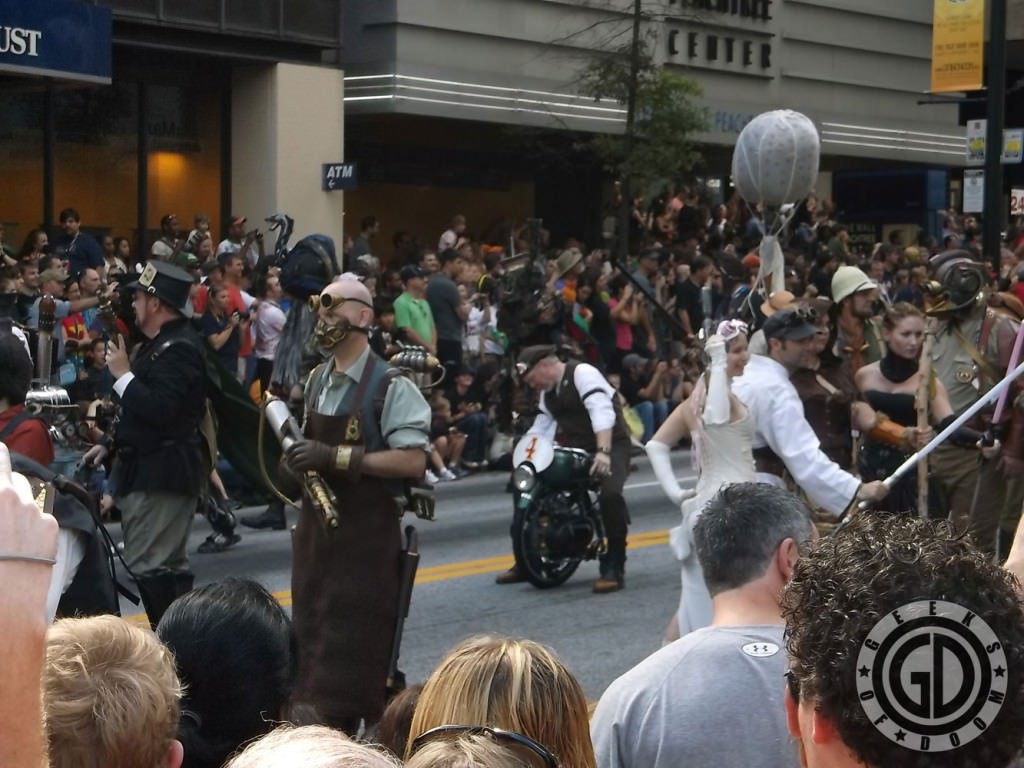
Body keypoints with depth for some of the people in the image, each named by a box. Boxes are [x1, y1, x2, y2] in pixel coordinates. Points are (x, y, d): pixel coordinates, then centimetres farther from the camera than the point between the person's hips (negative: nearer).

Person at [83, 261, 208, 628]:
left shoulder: (180, 348, -18)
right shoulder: (159, 343, 16)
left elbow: (159, 409, -27)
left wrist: (122, 374, -18)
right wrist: (111, 444, 17)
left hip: (162, 473, -11)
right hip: (149, 468, 11)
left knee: (149, 567, -13)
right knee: (166, 566, 16)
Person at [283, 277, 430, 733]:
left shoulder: (389, 386, -12)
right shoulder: (316, 381, 12)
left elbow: (413, 461, -19)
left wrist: (336, 457, -23)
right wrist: (300, 457, 3)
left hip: (367, 533, -8)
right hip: (316, 524, 8)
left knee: (354, 645, -6)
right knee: (312, 641, 12)